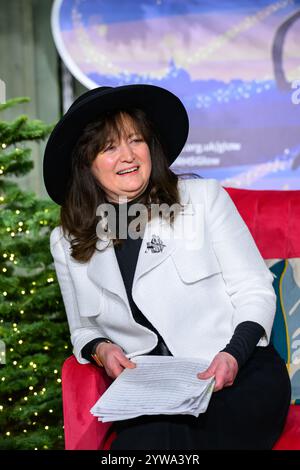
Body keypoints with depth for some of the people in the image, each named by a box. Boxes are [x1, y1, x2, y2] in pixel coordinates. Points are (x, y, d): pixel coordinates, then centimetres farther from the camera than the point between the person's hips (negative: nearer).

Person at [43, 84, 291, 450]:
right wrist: (100, 349, -2)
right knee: (146, 441, -34)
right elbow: (83, 329, 22)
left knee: (160, 441, -34)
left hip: (240, 374, -2)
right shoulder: (67, 243, 11)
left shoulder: (203, 197, 4)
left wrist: (234, 354, -14)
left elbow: (255, 291, 4)